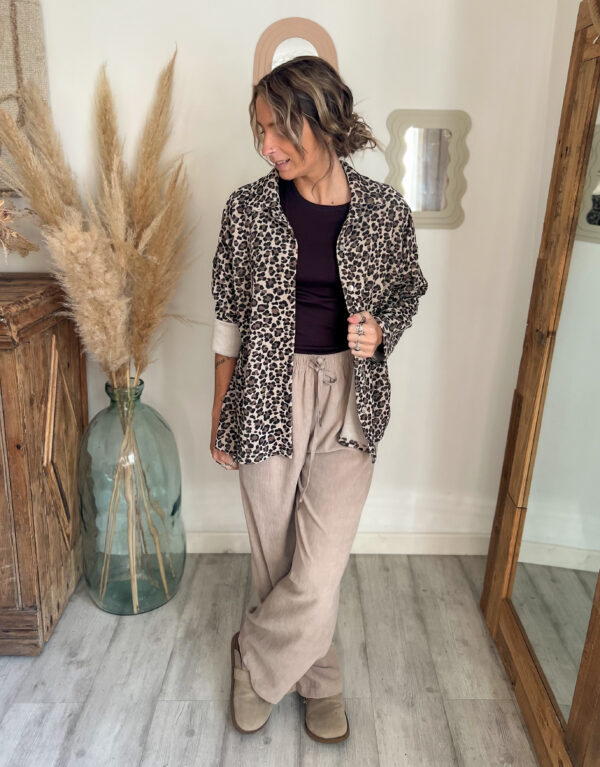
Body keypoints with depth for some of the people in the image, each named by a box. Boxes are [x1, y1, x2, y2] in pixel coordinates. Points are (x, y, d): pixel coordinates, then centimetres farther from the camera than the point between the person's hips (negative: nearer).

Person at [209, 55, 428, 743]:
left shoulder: (386, 209, -3)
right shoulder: (248, 208, -3)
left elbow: (409, 289, 13)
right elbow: (229, 316, 3)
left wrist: (380, 330, -10)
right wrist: (219, 414, 6)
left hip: (348, 401, 0)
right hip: (267, 397, 1)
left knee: (318, 576, -1)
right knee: (277, 559, 13)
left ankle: (254, 656, 34)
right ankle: (318, 679, 42)